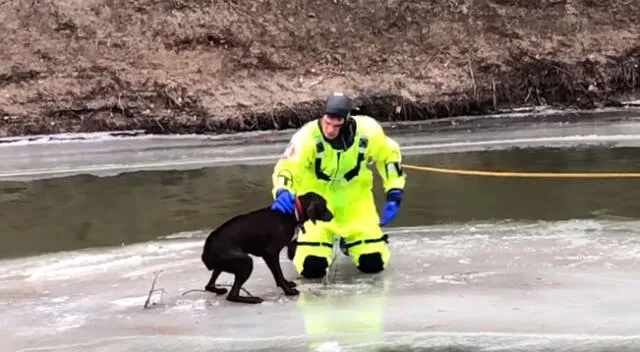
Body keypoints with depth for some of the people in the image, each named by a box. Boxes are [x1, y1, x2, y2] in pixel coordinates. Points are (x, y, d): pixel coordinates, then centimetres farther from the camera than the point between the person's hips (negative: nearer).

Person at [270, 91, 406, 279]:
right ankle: (299, 240, 23)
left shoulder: (367, 131, -20)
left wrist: (394, 193, -4)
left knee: (373, 263, -3)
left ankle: (349, 241, 32)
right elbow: (288, 167, -35)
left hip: (355, 199, 2)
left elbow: (389, 155, -1)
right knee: (313, 268, -13)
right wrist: (283, 193, -57)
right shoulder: (307, 137, -28)